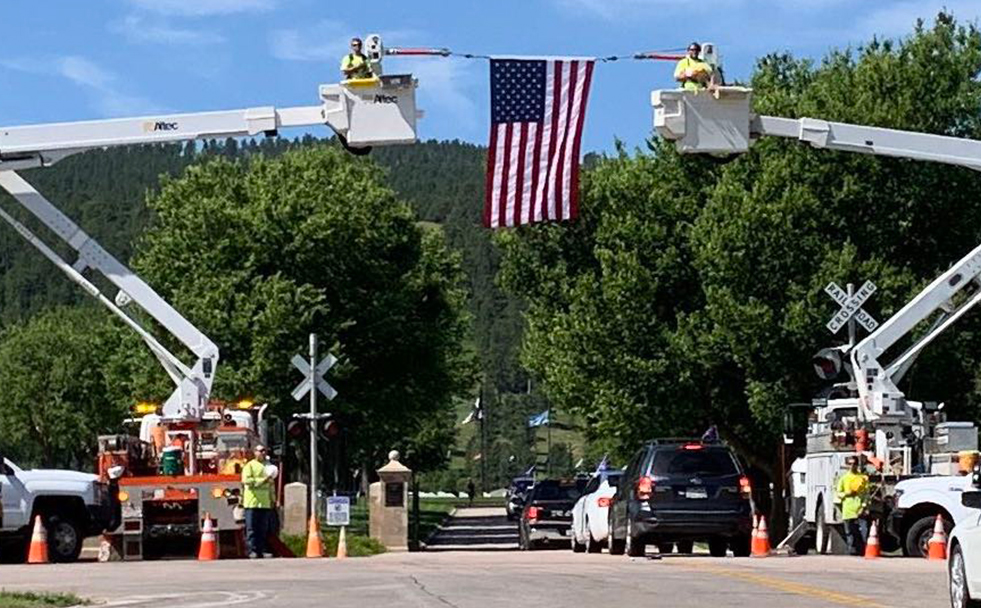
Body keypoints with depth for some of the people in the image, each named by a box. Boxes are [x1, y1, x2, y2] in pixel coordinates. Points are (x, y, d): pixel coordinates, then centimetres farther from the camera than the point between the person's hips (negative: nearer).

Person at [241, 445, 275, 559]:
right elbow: (246, 480, -13)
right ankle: (252, 551, -7)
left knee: (263, 530, 4)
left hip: (265, 503, 6)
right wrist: (262, 480, -17)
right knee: (251, 529, -7)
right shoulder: (249, 465, 1)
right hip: (252, 502, -6)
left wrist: (272, 499, 19)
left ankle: (260, 550, 8)